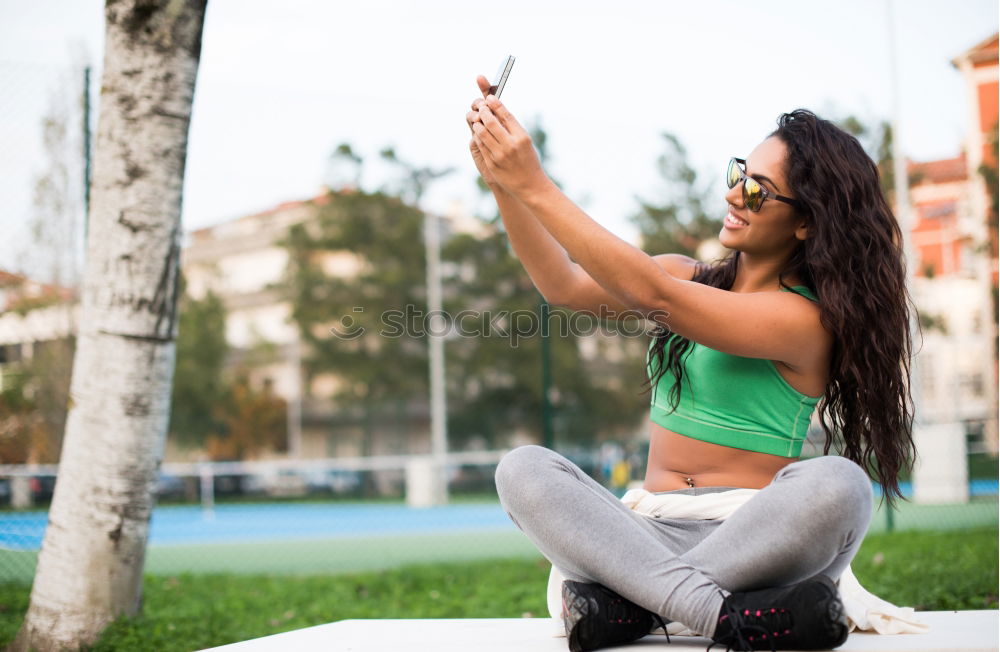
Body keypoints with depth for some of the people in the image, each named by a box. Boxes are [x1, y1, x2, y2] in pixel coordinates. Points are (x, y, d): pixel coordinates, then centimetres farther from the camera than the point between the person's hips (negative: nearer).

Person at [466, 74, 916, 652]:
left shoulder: (805, 318, -9)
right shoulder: (693, 277, 12)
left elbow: (651, 294, -20)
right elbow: (565, 285, 2)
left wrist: (536, 187, -21)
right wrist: (504, 183, -11)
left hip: (750, 540, -5)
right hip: (653, 535, 5)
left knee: (837, 485, -36)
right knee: (523, 470, -21)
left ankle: (625, 603, -29)